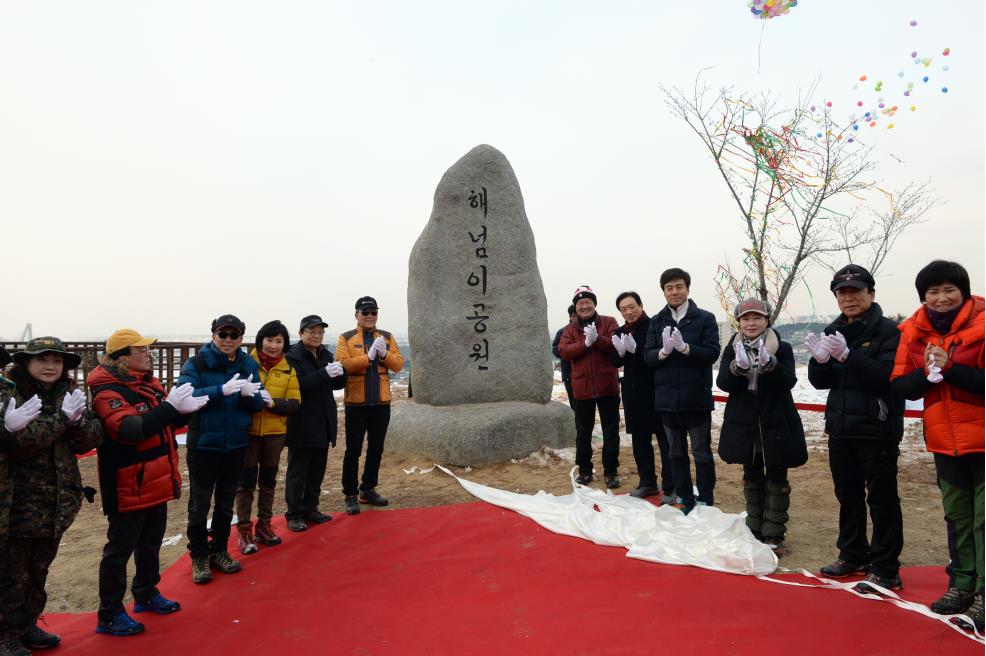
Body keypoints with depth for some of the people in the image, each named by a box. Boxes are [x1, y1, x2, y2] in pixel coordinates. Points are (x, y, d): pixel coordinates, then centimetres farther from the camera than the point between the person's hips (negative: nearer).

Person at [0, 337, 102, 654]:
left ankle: (28, 625, 35)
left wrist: (77, 420, -22)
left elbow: (93, 438, -4)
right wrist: (62, 419, -26)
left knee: (40, 568, 19)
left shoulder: (69, 395, 4)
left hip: (60, 499, 5)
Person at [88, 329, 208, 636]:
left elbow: (166, 423, 17)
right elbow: (130, 430, -33)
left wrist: (185, 409, -1)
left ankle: (146, 594, 39)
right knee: (120, 548, 5)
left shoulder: (148, 383, 8)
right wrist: (170, 406, -35)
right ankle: (109, 615, 20)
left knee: (151, 542, 21)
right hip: (129, 487, -8)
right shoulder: (108, 392, -19)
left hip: (156, 482, 9)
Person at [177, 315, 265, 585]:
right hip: (203, 444, -4)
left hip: (236, 445, 4)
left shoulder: (249, 365, 1)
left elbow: (258, 404, 1)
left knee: (226, 501, 16)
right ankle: (199, 556, 22)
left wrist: (249, 394, -23)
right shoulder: (196, 364, -10)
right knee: (200, 503, 7)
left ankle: (219, 550, 31)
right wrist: (222, 390, -36)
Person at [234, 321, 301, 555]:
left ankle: (264, 525, 28)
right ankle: (244, 529, 15)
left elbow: (295, 404, -4)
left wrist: (273, 402, -21)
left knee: (268, 479, 13)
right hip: (248, 431, -3)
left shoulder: (288, 369, 2)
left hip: (275, 432, 3)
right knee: (246, 480, 2)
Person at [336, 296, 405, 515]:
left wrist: (385, 354, -19)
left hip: (381, 404, 4)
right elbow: (342, 364, -16)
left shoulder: (387, 337, 8)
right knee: (353, 451, 3)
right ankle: (350, 495, 13)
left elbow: (398, 365, 0)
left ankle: (368, 490, 28)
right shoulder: (346, 338, -1)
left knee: (376, 449, 13)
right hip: (356, 404, -4)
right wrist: (368, 356, -24)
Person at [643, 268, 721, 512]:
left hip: (696, 397, -3)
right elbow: (648, 356, -1)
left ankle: (705, 501, 20)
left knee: (701, 452, 7)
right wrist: (664, 351, -22)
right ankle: (683, 499, 27)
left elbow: (712, 353, -12)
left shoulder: (705, 318, -2)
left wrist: (685, 347, -27)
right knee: (676, 452, 14)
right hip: (667, 397, 3)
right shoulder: (656, 321, 7)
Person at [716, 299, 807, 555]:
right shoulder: (732, 349, 1)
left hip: (776, 423, -2)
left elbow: (788, 382, -17)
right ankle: (755, 530, 26)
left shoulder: (782, 348, -5)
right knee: (751, 477, 14)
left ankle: (773, 536, 17)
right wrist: (738, 366, -29)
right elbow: (723, 383, -10)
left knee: (776, 478, 6)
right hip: (744, 423, 2)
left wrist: (769, 363, -34)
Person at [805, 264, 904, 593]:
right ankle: (853, 556, 31)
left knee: (881, 499, 3)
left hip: (877, 430, -6)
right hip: (840, 428, 6)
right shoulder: (833, 332, 8)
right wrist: (821, 360, -15)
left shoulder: (887, 330, -9)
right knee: (848, 495, 16)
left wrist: (847, 355, -31)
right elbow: (819, 381, 6)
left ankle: (885, 569, 14)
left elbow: (887, 376, -21)